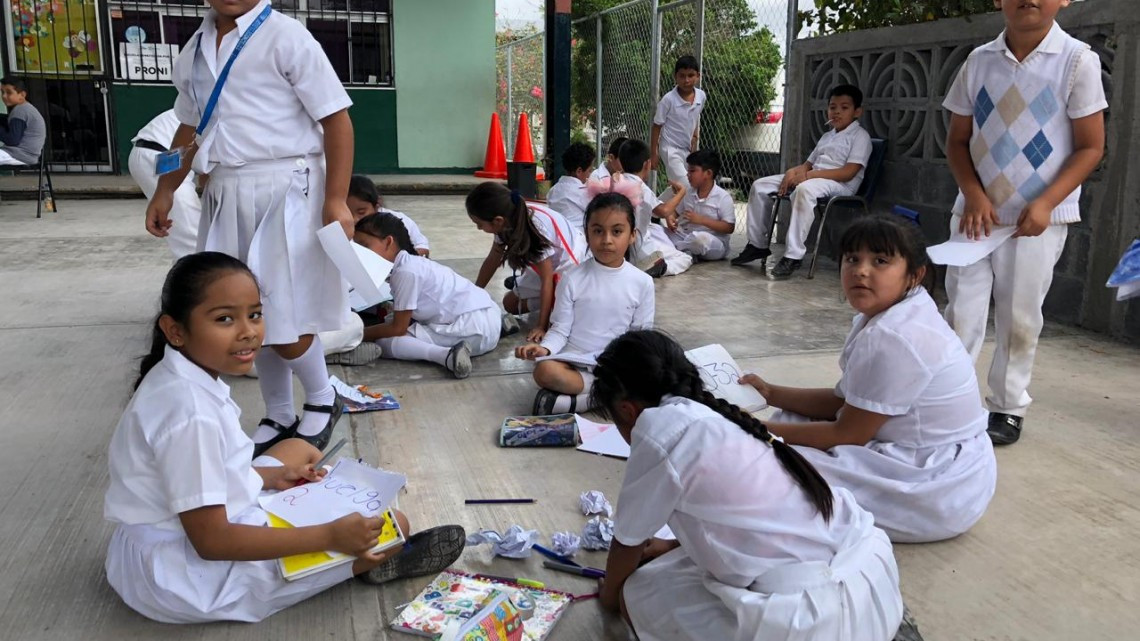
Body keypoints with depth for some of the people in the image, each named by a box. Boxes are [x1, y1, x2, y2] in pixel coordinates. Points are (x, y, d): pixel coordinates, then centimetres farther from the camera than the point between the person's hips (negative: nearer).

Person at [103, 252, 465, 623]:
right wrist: (329, 537, -29)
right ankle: (373, 564, 17)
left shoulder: (185, 379, 0)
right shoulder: (190, 412, -30)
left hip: (190, 528, 10)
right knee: (387, 523, -14)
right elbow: (211, 540, -29)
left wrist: (272, 476, 6)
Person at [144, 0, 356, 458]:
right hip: (225, 194, 6)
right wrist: (165, 192, 22)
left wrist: (336, 201, -15)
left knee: (286, 324, -5)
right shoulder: (195, 50, 13)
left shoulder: (287, 38, -6)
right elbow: (191, 129, 25)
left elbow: (337, 120, -9)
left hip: (284, 191, -6)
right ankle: (278, 420, 27)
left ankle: (322, 401, 22)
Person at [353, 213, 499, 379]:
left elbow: (398, 328, -9)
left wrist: (361, 334, 1)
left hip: (473, 327, -10)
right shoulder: (411, 264, 14)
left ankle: (448, 356, -25)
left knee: (386, 342, -10)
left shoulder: (406, 272, -13)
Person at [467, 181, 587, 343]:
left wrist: (542, 325, -25)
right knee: (510, 304, 6)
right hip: (548, 263, 7)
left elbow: (547, 279, -28)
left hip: (572, 262, -7)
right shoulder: (509, 218, -16)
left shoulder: (537, 227, -37)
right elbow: (492, 260, 0)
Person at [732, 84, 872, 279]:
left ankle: (794, 256, -42)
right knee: (760, 185, -3)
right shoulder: (827, 136, 26)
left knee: (804, 189, -42)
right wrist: (795, 171, -5)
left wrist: (808, 175, -19)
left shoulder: (860, 136, 0)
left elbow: (848, 172, -14)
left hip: (840, 184, -8)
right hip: (810, 178, 8)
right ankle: (757, 245, 2)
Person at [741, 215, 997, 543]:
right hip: (922, 456, 10)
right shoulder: (883, 317, 4)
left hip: (941, 488, -10)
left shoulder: (895, 338, -26)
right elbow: (845, 403, 12)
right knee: (795, 419, 14)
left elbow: (847, 435, -20)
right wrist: (771, 393, 6)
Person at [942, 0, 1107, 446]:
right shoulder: (979, 61, 2)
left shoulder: (1077, 60, -6)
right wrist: (973, 194, -9)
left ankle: (1008, 409, 20)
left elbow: (1090, 147, -4)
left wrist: (1046, 202, -16)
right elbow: (958, 140, 7)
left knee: (1019, 319, 6)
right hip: (977, 211, 2)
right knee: (960, 312, 2)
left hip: (1038, 217, -2)